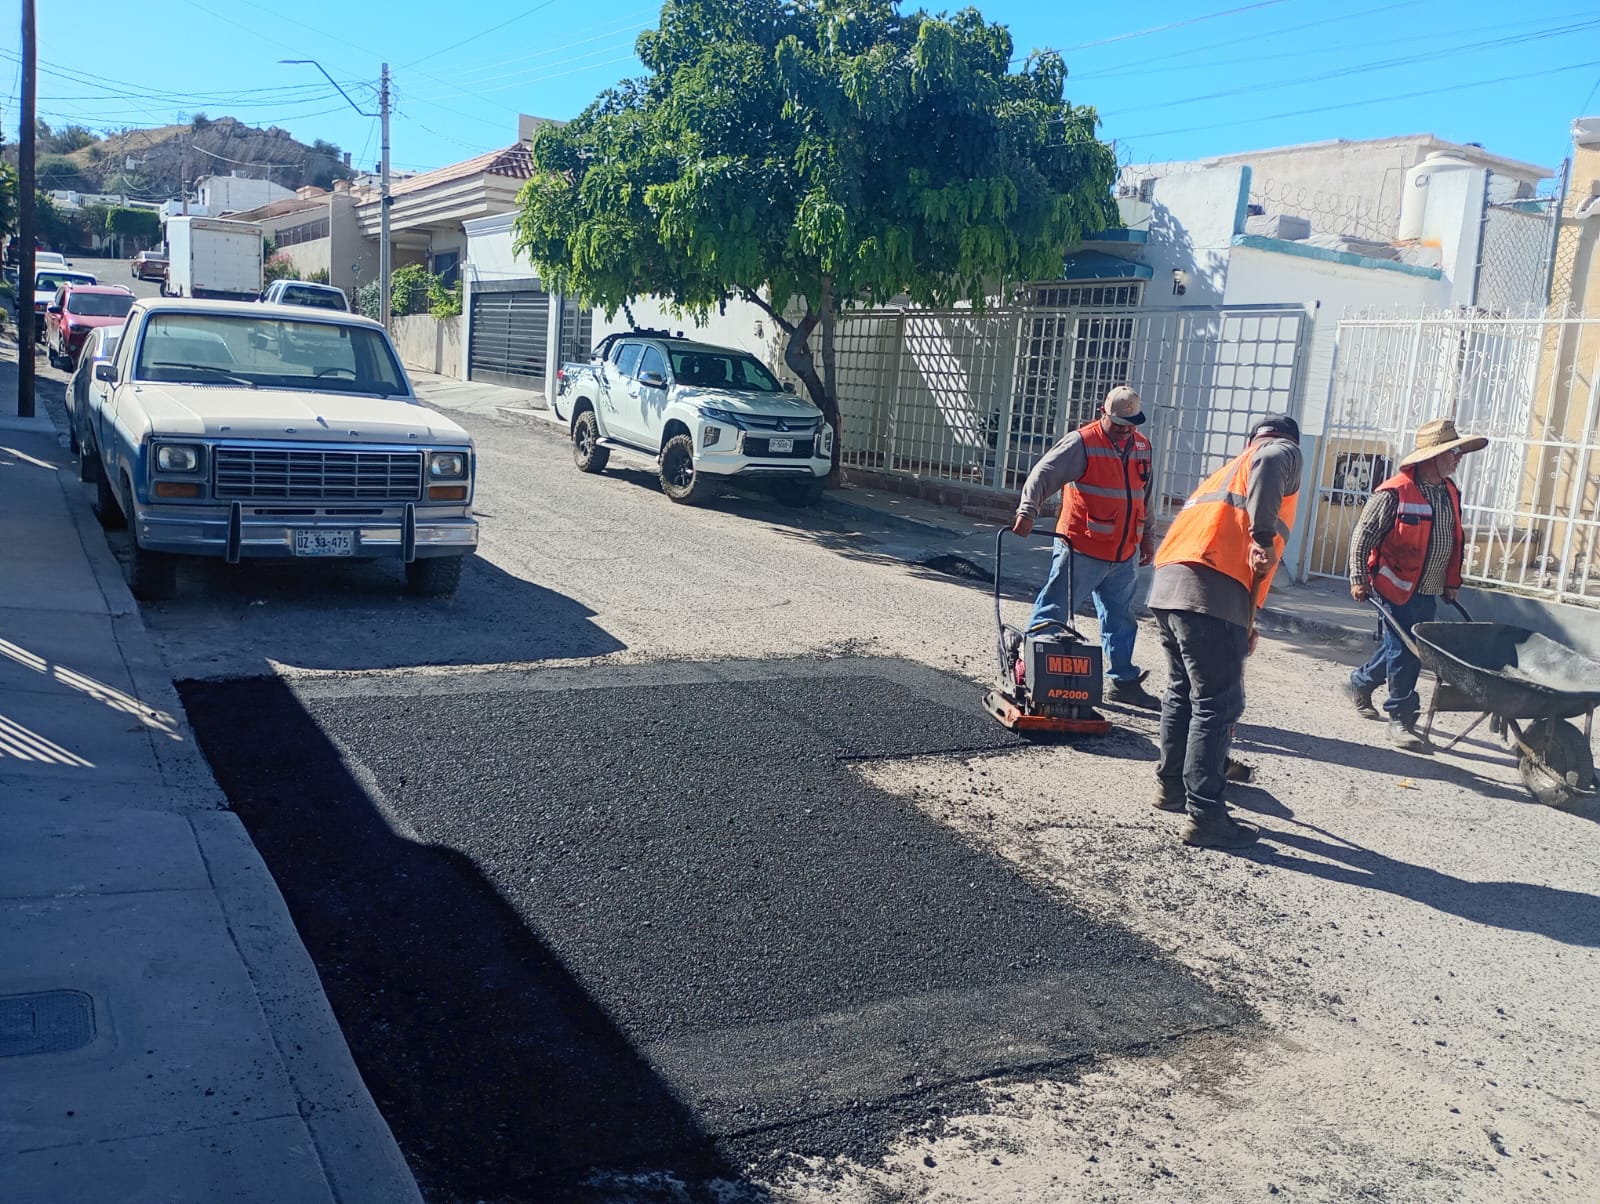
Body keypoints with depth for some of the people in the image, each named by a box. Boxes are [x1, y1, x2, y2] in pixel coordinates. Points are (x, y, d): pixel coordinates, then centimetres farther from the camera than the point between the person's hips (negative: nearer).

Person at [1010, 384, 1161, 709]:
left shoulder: (1142, 446, 12)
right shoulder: (1083, 443, -11)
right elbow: (1043, 475, -20)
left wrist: (1146, 536, 24)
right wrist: (1028, 511, -34)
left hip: (1124, 555, 7)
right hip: (1081, 551, -7)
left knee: (1121, 619, 14)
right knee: (1054, 613, -3)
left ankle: (1122, 681, 25)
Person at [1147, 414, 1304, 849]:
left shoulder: (1232, 466, 35)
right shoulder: (1284, 451, 12)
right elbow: (1269, 465, -16)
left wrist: (1242, 624, 45)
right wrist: (1264, 538, -22)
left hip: (1168, 584, 8)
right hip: (1210, 589, -8)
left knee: (1183, 692, 23)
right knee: (1218, 704, -4)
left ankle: (1171, 785, 35)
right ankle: (1204, 816, -2)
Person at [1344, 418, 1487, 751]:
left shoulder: (1450, 492, 10)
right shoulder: (1395, 492, -15)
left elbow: (1454, 542, 19)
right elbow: (1363, 535, -12)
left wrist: (1452, 582, 17)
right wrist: (1358, 579, -14)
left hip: (1428, 592, 8)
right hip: (1398, 588, -8)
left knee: (1401, 649, 16)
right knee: (1403, 652, -4)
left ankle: (1360, 684, 37)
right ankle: (1401, 719, 4)